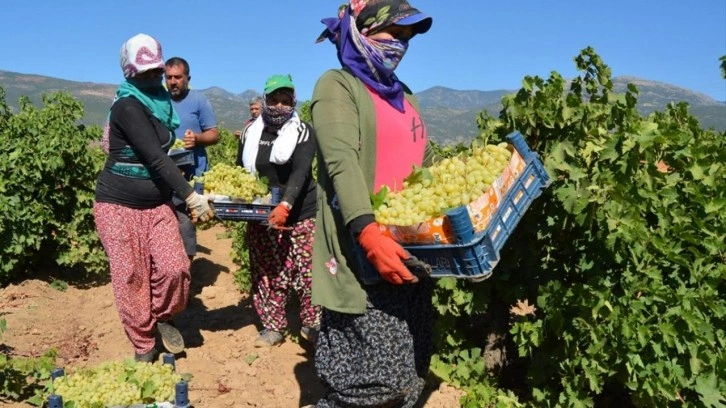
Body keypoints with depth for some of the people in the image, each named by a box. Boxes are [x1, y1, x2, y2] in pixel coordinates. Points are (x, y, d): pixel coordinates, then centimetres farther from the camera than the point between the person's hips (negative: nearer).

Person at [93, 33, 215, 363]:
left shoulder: (161, 103, 9)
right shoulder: (127, 106, -16)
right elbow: (155, 157, -23)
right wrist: (190, 196, -26)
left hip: (157, 203, 6)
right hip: (119, 205, -6)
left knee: (174, 267, -11)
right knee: (131, 278, -1)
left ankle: (163, 318, 17)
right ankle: (143, 345, 16)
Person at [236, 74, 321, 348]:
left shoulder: (302, 131, -4)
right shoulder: (251, 132, 8)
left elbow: (301, 171, -19)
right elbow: (240, 171, 13)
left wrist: (285, 205, -33)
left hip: (300, 214, -3)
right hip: (261, 215, 4)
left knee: (306, 271, -2)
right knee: (266, 273, 7)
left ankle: (312, 323, 13)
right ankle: (272, 326, 19)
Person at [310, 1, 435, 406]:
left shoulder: (404, 96, 21)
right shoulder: (338, 85, -3)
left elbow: (427, 163, 23)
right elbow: (342, 162, -19)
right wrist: (367, 231, -32)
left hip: (410, 249, 8)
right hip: (364, 255, -8)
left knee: (410, 375, 13)